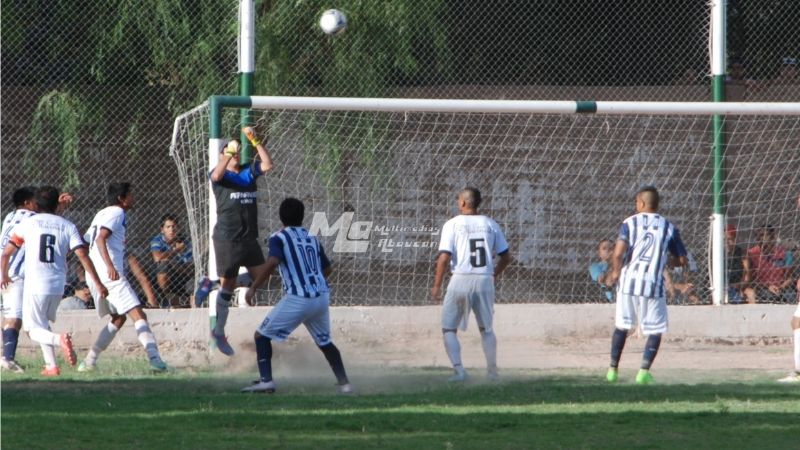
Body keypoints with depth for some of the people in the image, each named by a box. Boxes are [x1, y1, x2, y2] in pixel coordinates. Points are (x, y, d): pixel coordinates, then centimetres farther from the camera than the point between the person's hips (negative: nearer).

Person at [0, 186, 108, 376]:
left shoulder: (27, 224, 3)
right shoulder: (68, 226, 6)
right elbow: (83, 255, -4)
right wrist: (98, 284, -3)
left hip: (34, 285, -3)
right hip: (57, 286, 3)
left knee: (34, 330, 4)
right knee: (43, 324, 24)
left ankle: (59, 339, -27)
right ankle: (51, 366, 11)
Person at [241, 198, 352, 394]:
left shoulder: (279, 237, 0)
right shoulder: (312, 238, 17)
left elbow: (273, 262, -19)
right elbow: (327, 268, 22)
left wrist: (254, 287, -14)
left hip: (297, 299, -5)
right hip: (322, 296, 5)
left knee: (261, 335, 6)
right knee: (325, 342, 25)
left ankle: (266, 380, -8)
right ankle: (344, 383, 19)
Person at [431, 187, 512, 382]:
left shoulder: (453, 224, -3)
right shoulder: (490, 224, 7)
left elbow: (444, 257, -11)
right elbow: (506, 257, 9)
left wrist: (436, 285, -4)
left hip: (461, 280, -3)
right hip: (485, 281, 3)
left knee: (449, 328, 6)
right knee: (486, 328, 18)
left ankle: (458, 369, -10)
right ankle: (492, 371, 17)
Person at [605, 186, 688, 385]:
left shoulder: (630, 223, 0)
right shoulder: (668, 227, 5)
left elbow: (618, 253, -12)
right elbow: (682, 260, 8)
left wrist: (615, 272, 5)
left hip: (628, 281, 1)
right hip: (653, 283, -1)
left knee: (621, 325, 17)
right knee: (655, 329, 9)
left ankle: (613, 369, 17)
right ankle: (644, 371, -5)